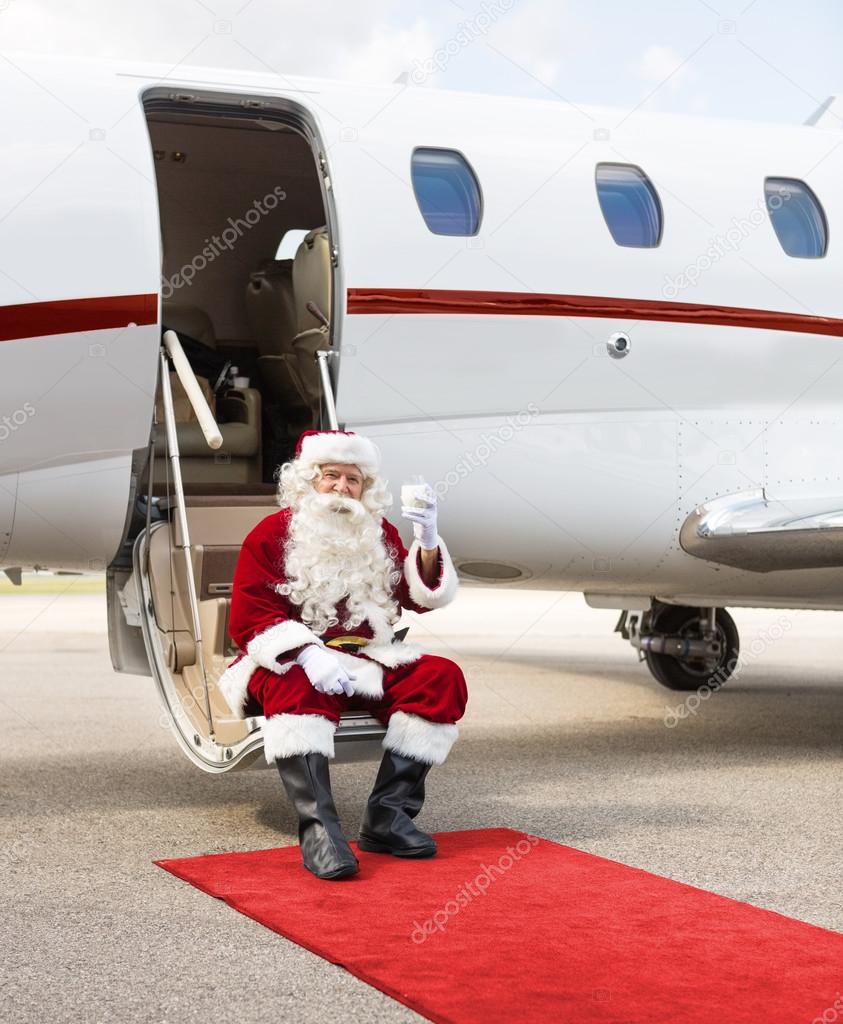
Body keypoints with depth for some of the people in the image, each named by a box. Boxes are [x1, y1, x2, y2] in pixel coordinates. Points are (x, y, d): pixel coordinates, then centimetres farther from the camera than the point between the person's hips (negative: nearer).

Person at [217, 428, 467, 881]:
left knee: (442, 677, -19)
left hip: (365, 663, 5)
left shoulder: (379, 535, 15)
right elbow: (249, 619, -9)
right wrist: (306, 654, -26)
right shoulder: (272, 533, 1)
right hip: (289, 663, -4)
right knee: (299, 687, -39)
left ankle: (388, 815, -25)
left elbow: (422, 597, 6)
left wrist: (428, 540, -12)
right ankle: (317, 827, -46)